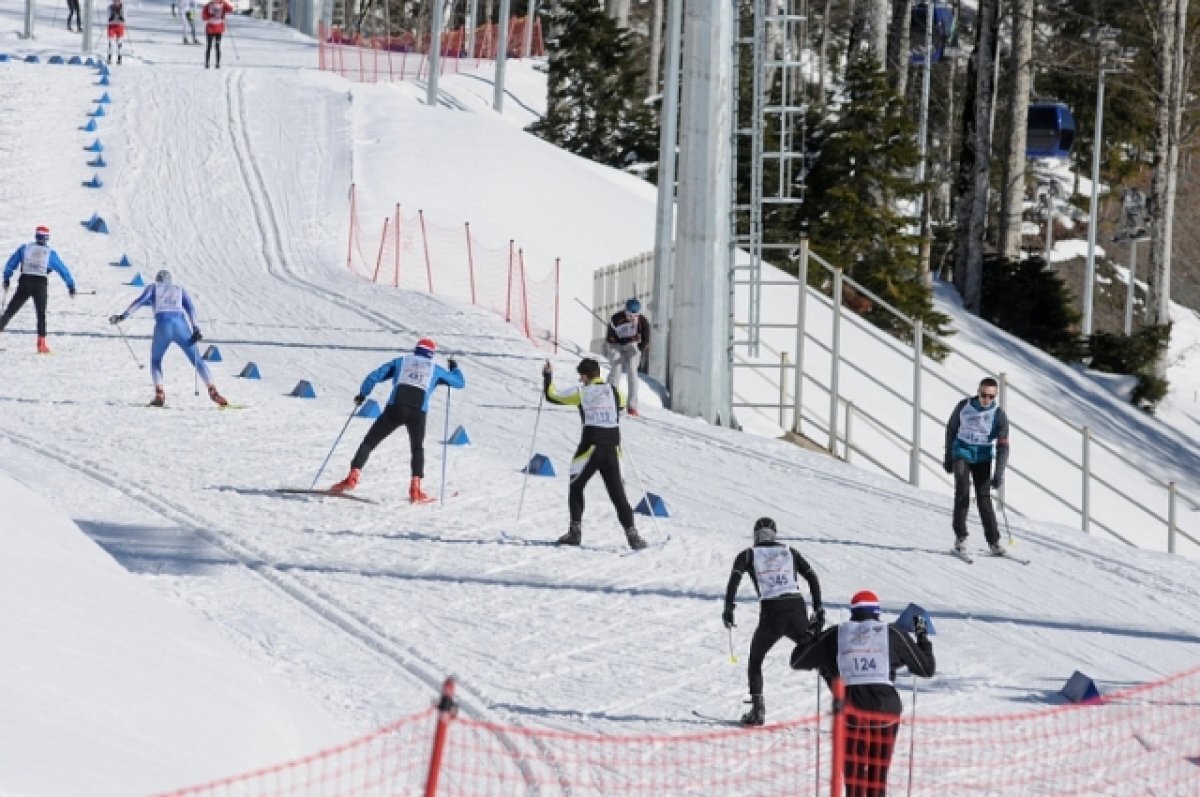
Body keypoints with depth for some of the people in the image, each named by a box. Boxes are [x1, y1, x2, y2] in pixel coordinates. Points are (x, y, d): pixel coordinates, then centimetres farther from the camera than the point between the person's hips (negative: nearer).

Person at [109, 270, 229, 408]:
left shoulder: (153, 287, 22)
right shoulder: (179, 289, 26)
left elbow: (140, 301, 5)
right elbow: (190, 307, 11)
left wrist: (123, 316, 2)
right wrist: (195, 329, 1)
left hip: (163, 326, -1)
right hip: (181, 326, 1)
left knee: (155, 360, 20)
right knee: (197, 360, 8)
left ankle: (159, 394, -1)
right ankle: (212, 391, -11)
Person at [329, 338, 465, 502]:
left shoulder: (401, 362, 18)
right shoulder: (435, 369, 21)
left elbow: (374, 377, 11)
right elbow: (460, 383, 30)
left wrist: (362, 394, 28)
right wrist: (454, 368, 51)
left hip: (395, 409, -1)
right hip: (418, 413, 1)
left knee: (369, 442, 8)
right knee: (417, 449, 21)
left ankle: (353, 477, -8)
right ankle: (415, 490, 6)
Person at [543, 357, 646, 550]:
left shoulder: (581, 392, -2)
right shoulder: (613, 391, 6)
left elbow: (551, 396, 8)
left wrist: (548, 377, 25)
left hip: (591, 446, -3)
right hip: (612, 447, 3)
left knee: (575, 487, 15)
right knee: (617, 493, 6)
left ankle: (575, 531, 8)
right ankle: (632, 533, -5)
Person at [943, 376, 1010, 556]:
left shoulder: (999, 415, -12)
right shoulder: (964, 406, -8)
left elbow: (1003, 447, -13)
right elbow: (951, 429, 6)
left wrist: (999, 473, -22)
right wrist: (948, 457, 9)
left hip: (982, 458, 0)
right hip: (961, 453, 0)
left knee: (984, 497, -5)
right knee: (962, 490, -17)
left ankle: (993, 542, 1)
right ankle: (960, 536, -11)